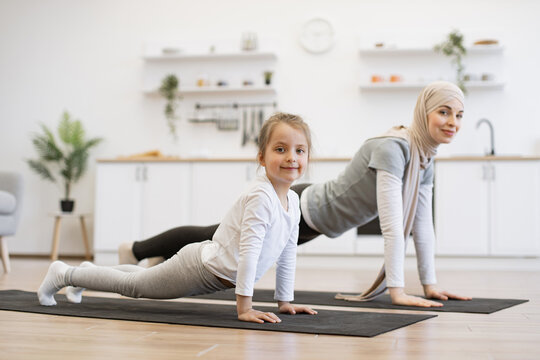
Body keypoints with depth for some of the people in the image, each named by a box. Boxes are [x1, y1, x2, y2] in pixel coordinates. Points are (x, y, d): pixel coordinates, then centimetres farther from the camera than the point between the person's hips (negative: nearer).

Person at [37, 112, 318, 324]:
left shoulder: (293, 201, -1)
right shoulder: (261, 197, -28)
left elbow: (287, 254, 7)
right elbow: (248, 251, -32)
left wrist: (285, 301, 7)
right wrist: (244, 307, -31)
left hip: (212, 276, 8)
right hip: (198, 267, -8)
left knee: (139, 281, 28)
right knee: (131, 285, 8)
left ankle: (88, 273, 48)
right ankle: (63, 274, 26)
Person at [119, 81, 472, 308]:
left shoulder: (425, 157, -3)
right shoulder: (392, 147, -31)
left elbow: (422, 224, 0)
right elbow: (392, 223, -36)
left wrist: (430, 284, -2)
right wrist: (397, 291, -37)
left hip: (314, 215, 8)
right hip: (299, 213, -8)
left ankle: (159, 260, 47)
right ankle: (136, 250, 34)